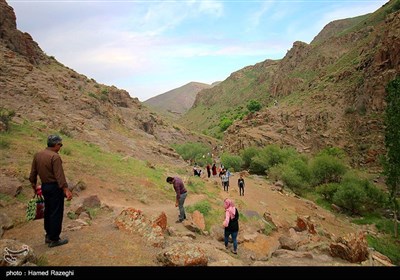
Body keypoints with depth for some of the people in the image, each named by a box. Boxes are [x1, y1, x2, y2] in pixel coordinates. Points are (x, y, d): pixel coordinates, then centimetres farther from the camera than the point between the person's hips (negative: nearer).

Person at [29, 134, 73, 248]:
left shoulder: (37, 155, 5)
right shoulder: (55, 157, -20)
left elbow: (33, 173, 12)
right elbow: (60, 176, -25)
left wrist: (34, 186, 24)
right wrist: (66, 190, -25)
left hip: (44, 186, 8)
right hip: (55, 187, -8)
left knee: (48, 211, 19)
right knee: (56, 213, 2)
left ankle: (48, 235, 30)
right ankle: (54, 239, 10)